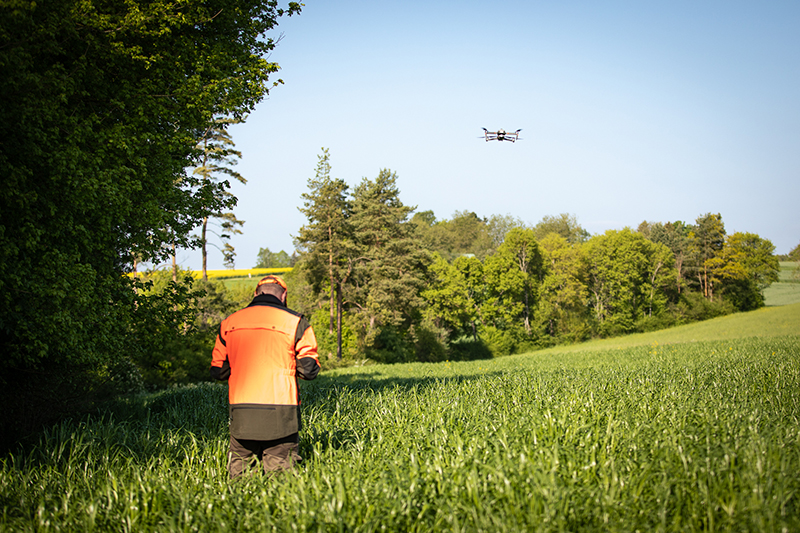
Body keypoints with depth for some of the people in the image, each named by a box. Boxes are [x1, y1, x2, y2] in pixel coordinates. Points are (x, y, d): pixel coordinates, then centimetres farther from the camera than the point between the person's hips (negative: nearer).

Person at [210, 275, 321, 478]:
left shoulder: (228, 324, 10)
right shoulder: (295, 322, 0)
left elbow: (218, 371, 14)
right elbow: (308, 370, -1)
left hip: (240, 412, 3)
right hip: (279, 413, -2)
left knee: (239, 471, 14)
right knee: (281, 472, 5)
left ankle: (240, 475, -13)